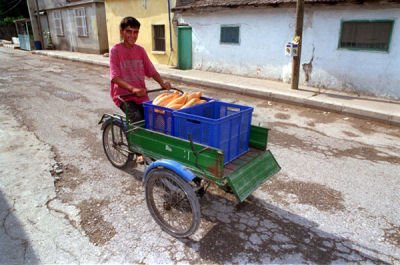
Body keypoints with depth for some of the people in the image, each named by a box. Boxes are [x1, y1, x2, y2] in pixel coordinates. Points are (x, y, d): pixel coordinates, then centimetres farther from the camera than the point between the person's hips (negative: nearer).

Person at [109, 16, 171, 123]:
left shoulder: (140, 50, 10)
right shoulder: (116, 50, -4)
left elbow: (152, 71, 8)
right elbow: (115, 77, -15)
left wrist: (162, 83, -13)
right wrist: (133, 89, -31)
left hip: (142, 96, 4)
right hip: (124, 96, -4)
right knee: (138, 118, -24)